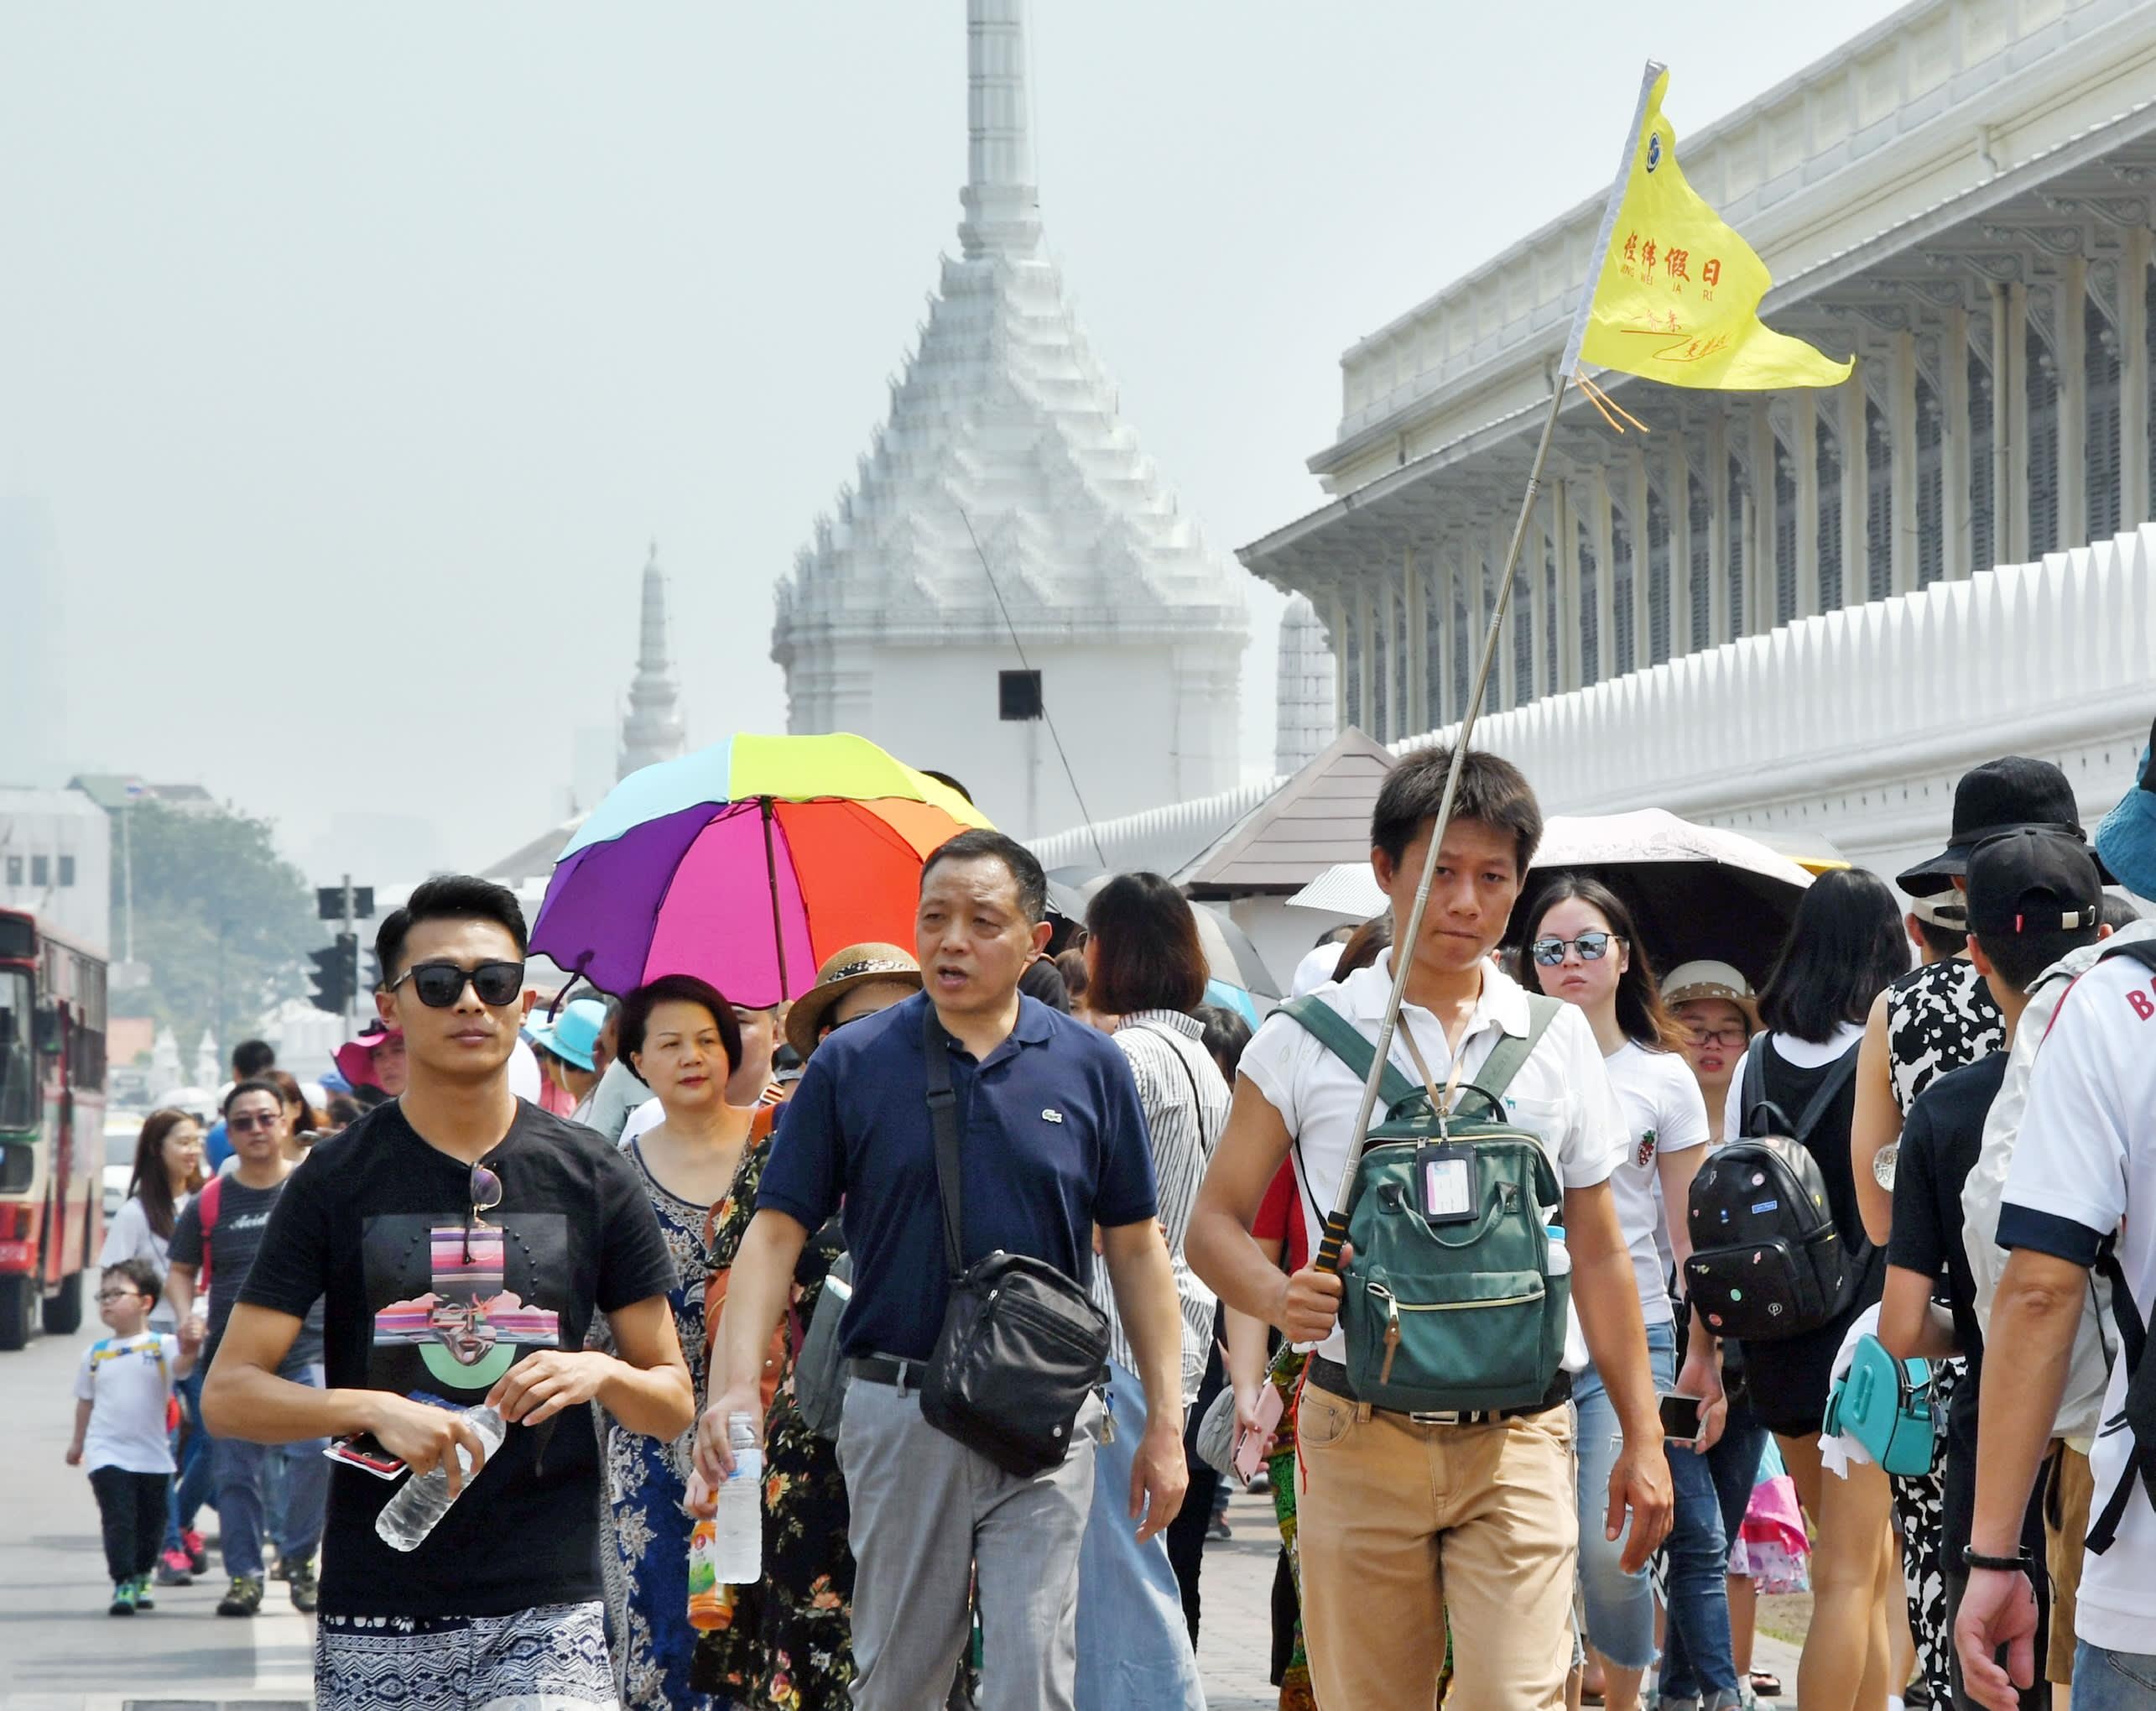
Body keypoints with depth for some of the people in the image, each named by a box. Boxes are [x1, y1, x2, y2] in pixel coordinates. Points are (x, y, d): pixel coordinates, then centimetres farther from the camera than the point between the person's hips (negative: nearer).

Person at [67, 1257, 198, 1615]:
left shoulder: (162, 1346, -4)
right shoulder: (95, 1354, 5)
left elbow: (181, 1367, -24)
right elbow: (86, 1401, 16)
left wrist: (189, 1352, -46)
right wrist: (78, 1442, 22)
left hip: (153, 1454, 0)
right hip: (108, 1454, 0)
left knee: (150, 1524, 12)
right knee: (118, 1520, -11)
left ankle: (140, 1579, 32)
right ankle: (122, 1585, -10)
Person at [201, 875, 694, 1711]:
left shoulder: (593, 1179, 8)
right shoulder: (335, 1181, 4)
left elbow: (673, 1404, 12)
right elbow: (229, 1395, 0)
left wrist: (603, 1372, -9)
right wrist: (373, 1409, -16)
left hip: (547, 1608, 0)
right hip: (375, 1615, 0)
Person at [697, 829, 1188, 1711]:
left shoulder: (1091, 1066, 3)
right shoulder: (850, 1064, 1)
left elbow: (1135, 1248, 8)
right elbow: (776, 1230, 0)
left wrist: (1165, 1421, 3)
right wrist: (736, 1382, -15)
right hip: (897, 1410, 0)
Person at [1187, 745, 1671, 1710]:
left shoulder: (1559, 1041, 9)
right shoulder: (1307, 1038, 2)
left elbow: (1597, 1251, 14)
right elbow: (1215, 1223, 4)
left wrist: (1643, 1436, 11)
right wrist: (1279, 1296, -18)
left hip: (1516, 1439, 1)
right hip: (1358, 1437, -1)